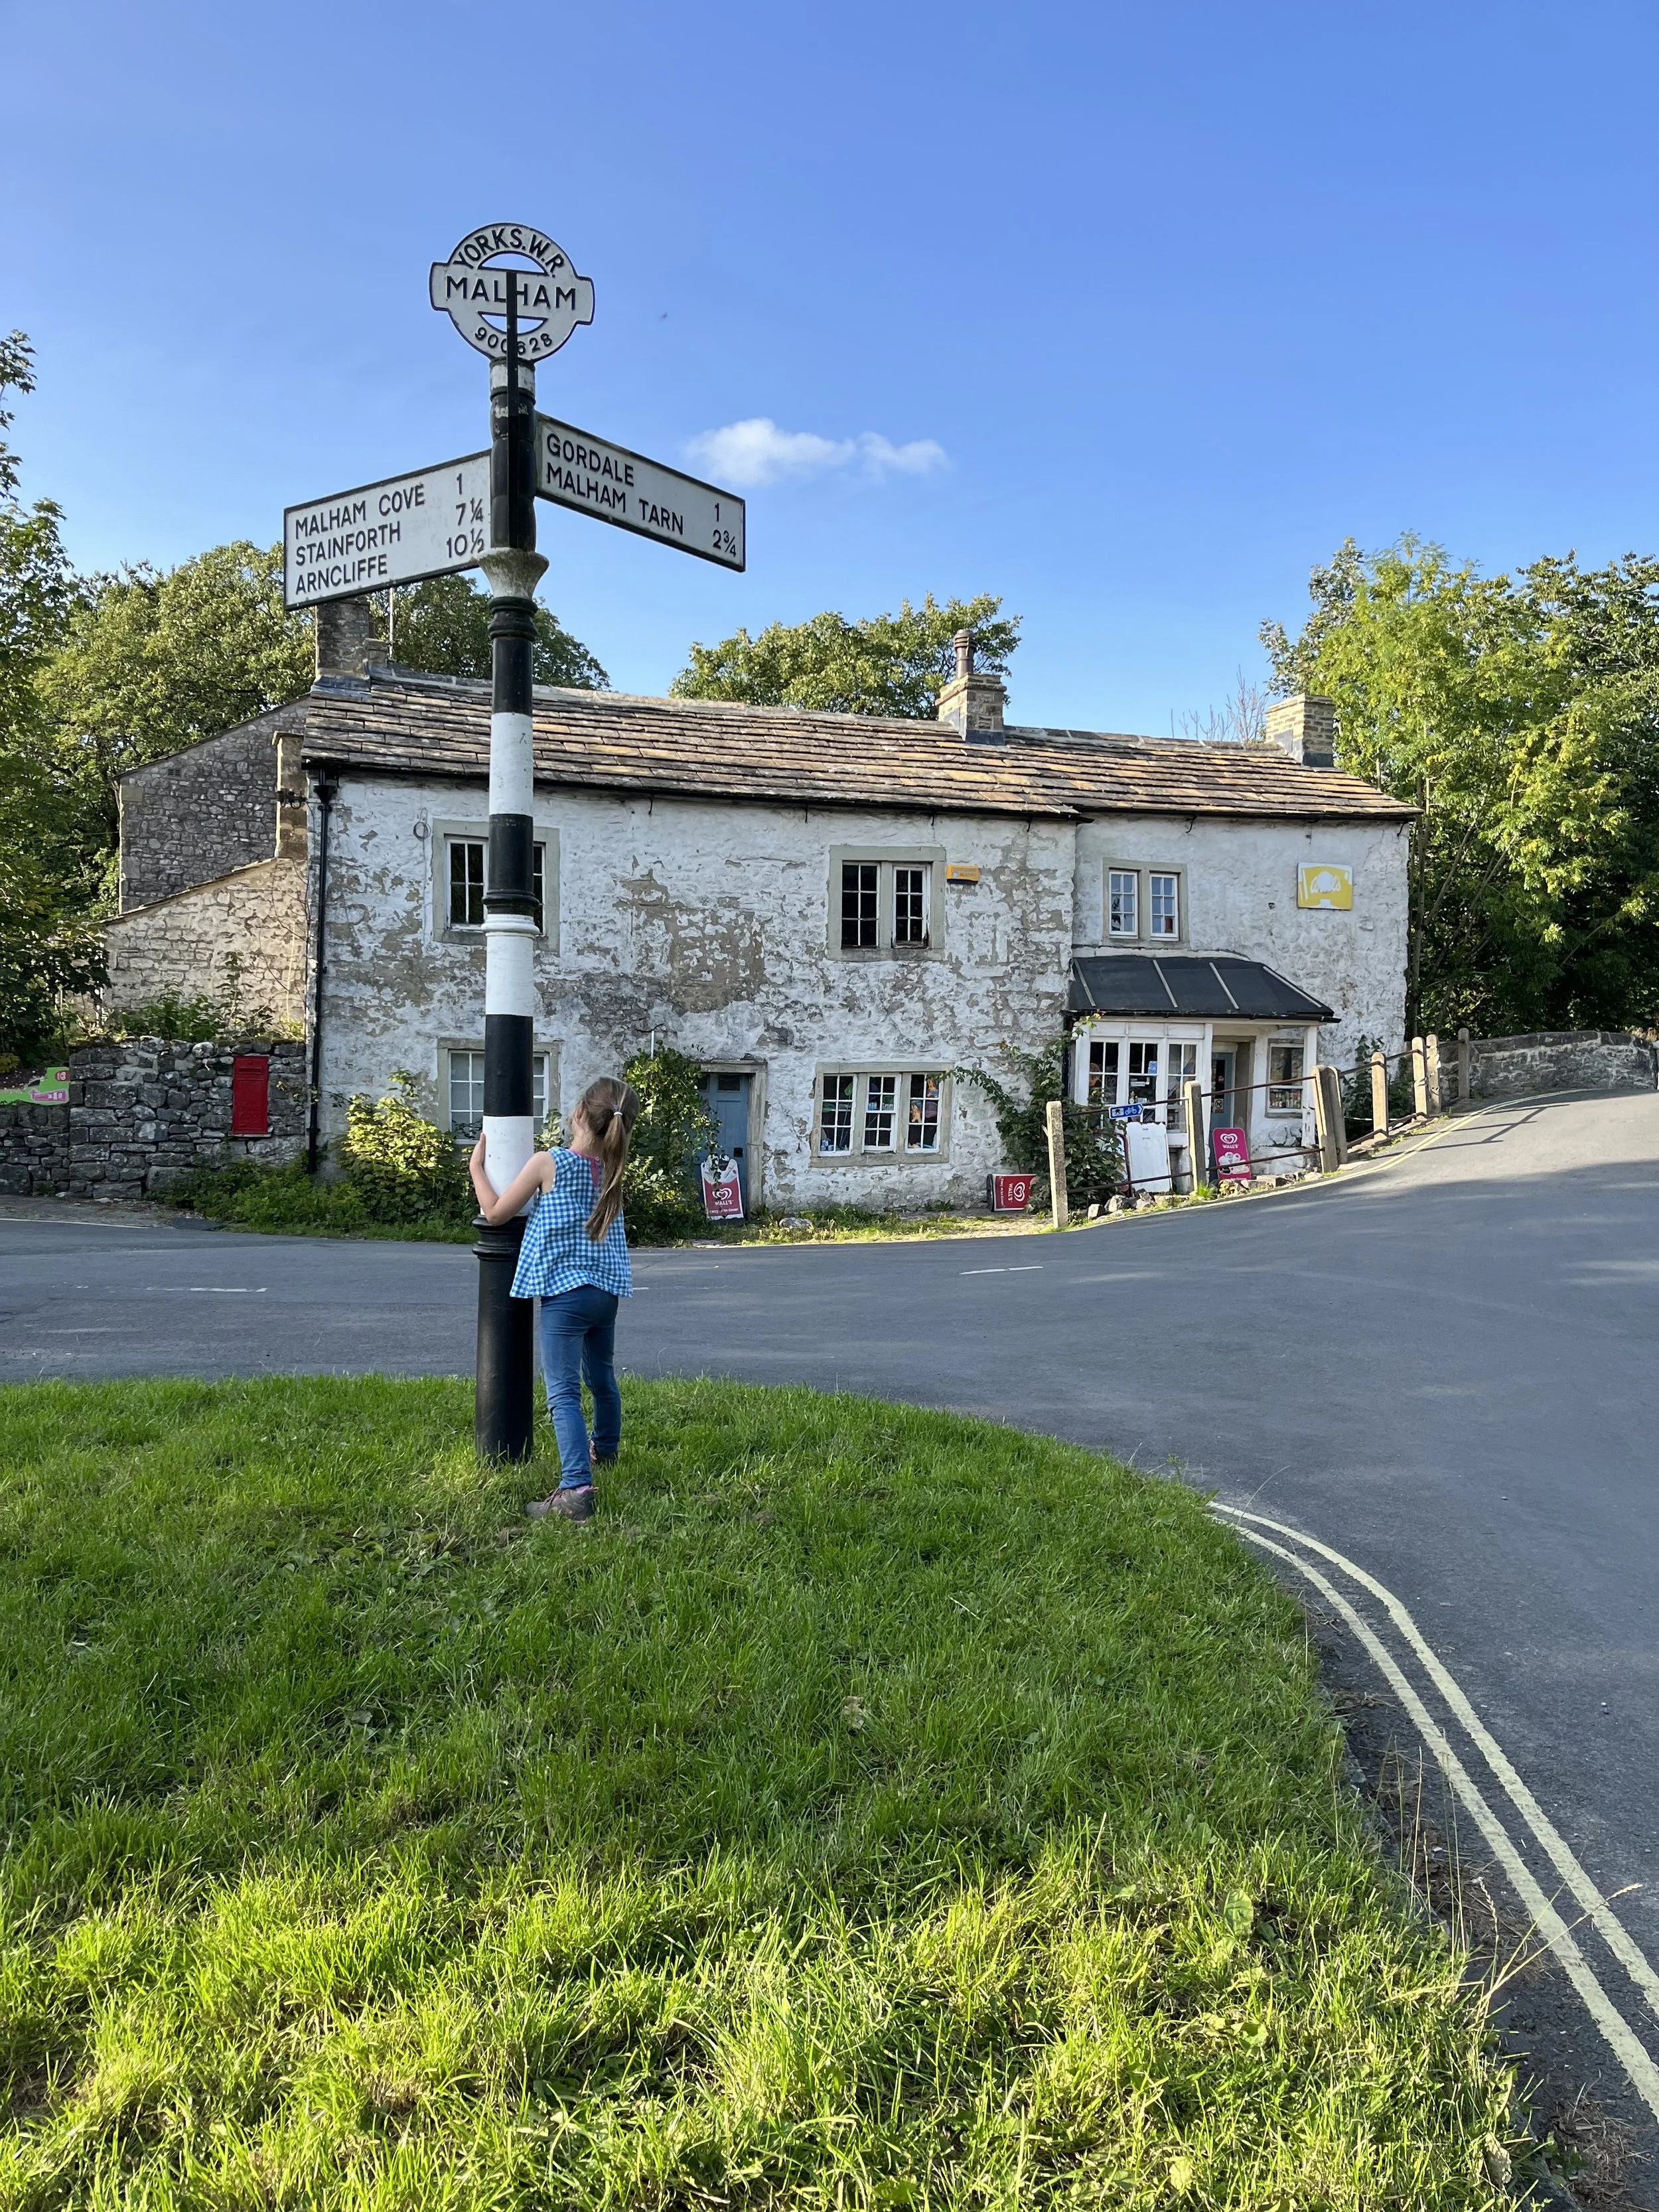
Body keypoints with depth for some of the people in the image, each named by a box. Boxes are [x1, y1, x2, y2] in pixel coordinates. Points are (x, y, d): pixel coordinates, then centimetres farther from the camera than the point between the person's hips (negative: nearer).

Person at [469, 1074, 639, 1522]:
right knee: (603, 1379, 26)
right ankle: (605, 1449, 49)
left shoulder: (547, 1163, -11)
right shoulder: (612, 1169, 4)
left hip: (564, 1292, -6)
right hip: (608, 1290, 6)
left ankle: (577, 1488, -22)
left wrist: (477, 1167, 11)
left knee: (564, 1394, -10)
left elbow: (495, 1212, -1)